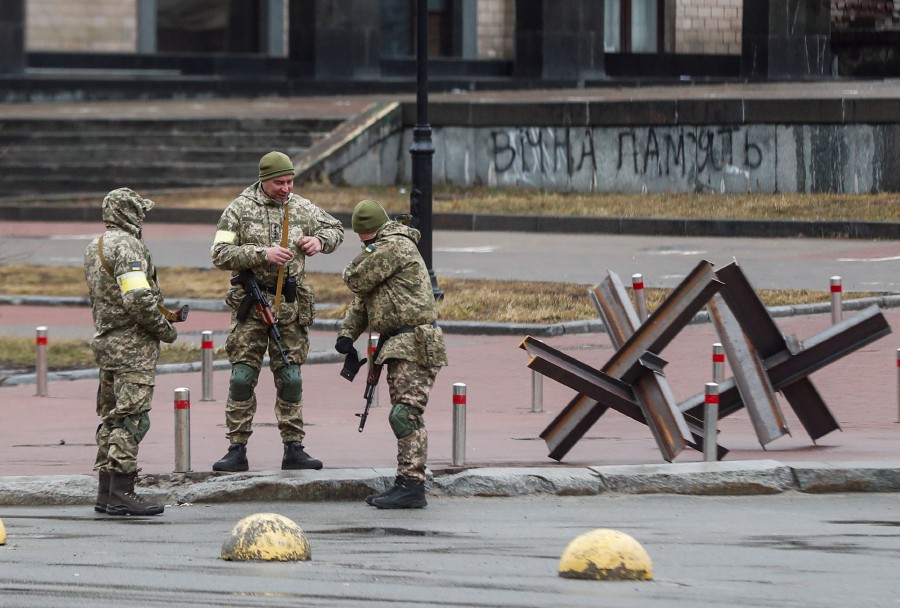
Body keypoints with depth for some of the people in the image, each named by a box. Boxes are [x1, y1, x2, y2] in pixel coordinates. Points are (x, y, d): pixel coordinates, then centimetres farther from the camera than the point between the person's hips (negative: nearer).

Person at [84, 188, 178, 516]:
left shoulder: (95, 247, 15)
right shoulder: (127, 246, -16)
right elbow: (138, 300, -24)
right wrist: (166, 329, -10)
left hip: (105, 340, 10)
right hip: (133, 344, -10)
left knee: (111, 417, 13)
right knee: (131, 417, -9)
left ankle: (106, 493, 15)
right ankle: (121, 493, -13)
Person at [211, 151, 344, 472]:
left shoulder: (302, 208, 6)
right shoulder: (240, 209, -4)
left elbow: (336, 229, 21)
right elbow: (220, 254, -10)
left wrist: (320, 241, -2)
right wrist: (263, 254, -20)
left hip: (290, 304, 3)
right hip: (251, 302, -3)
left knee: (290, 379, 6)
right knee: (242, 378, -4)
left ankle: (294, 449, 11)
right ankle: (237, 450, 0)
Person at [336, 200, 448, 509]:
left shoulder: (395, 246, -11)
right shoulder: (380, 250, 22)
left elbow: (356, 281, -12)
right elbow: (361, 299, 24)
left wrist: (366, 254, 8)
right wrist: (347, 333, 11)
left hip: (415, 342, -11)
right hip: (399, 344, 11)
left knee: (405, 414, -15)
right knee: (405, 416, 11)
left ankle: (411, 486, -18)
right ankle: (406, 484, 13)